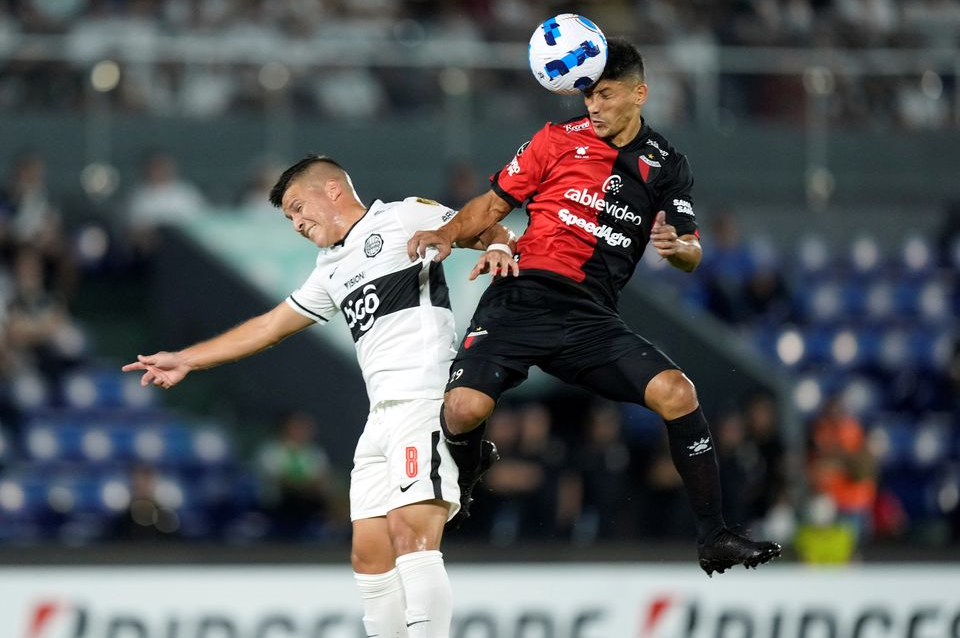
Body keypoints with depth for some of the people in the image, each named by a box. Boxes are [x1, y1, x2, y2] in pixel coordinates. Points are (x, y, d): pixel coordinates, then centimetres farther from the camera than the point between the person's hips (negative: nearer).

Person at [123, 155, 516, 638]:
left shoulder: (403, 218, 5)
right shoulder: (333, 272, 27)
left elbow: (488, 231, 2)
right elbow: (271, 326, 34)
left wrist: (497, 248, -22)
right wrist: (185, 360, 37)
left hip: (428, 401, -8)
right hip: (382, 417, 8)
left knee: (411, 533, -22)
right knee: (369, 555, 1)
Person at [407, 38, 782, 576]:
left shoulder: (667, 166, 10)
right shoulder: (558, 142, 5)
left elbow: (692, 254, 7)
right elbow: (494, 205, 10)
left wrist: (677, 247, -17)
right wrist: (447, 235, -9)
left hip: (592, 320, 2)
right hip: (522, 301, -2)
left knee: (677, 392, -19)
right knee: (464, 409, -24)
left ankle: (714, 539, -9)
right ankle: (452, 507, 11)